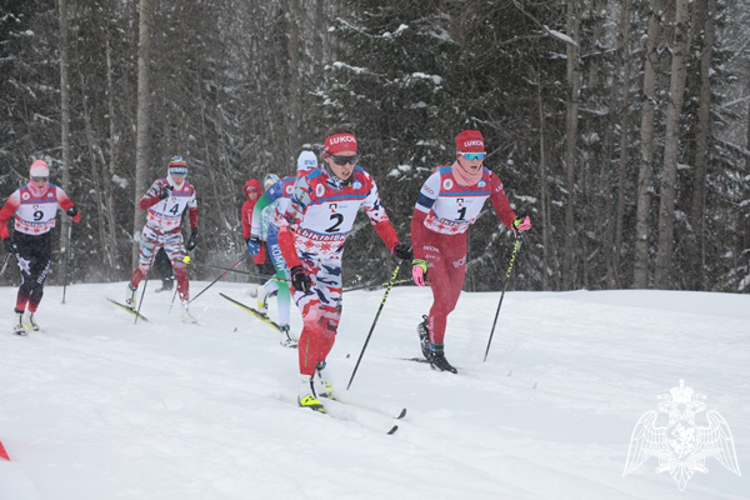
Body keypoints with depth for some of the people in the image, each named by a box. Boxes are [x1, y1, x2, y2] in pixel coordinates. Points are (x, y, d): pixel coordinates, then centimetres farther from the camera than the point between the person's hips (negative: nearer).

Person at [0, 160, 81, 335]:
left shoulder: (56, 193, -9)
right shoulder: (20, 195, -14)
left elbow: (75, 216, -5)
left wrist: (73, 212, -28)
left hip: (43, 241, 3)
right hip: (22, 241, -3)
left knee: (39, 284, 0)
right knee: (28, 280, -19)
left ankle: (31, 315, 23)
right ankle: (18, 318, -10)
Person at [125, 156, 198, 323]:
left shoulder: (189, 190, -7)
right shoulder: (160, 185, -19)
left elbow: (193, 210, 12)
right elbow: (142, 204, -30)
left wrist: (194, 233, 7)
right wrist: (160, 196, -46)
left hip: (173, 234, 2)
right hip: (153, 232, -2)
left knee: (180, 268, -16)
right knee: (144, 268, 12)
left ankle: (185, 309, -17)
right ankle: (131, 288, 45)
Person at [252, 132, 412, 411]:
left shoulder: (364, 183, -11)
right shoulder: (308, 186, -24)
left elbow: (379, 217, 5)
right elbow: (285, 230, -20)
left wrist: (395, 246, -11)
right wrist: (295, 269, -30)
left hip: (331, 262, 5)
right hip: (301, 259, -5)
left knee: (330, 325, 3)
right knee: (314, 319, -20)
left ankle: (316, 371, 31)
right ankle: (307, 388, -10)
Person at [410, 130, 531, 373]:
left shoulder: (489, 180, -17)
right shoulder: (439, 179, -28)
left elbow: (504, 210, -7)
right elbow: (417, 220, -24)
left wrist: (516, 223, -31)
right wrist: (419, 259, -30)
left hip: (457, 240, 5)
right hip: (430, 238, -5)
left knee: (451, 302, 12)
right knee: (443, 296, -15)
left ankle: (427, 328, 44)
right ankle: (436, 352, 4)